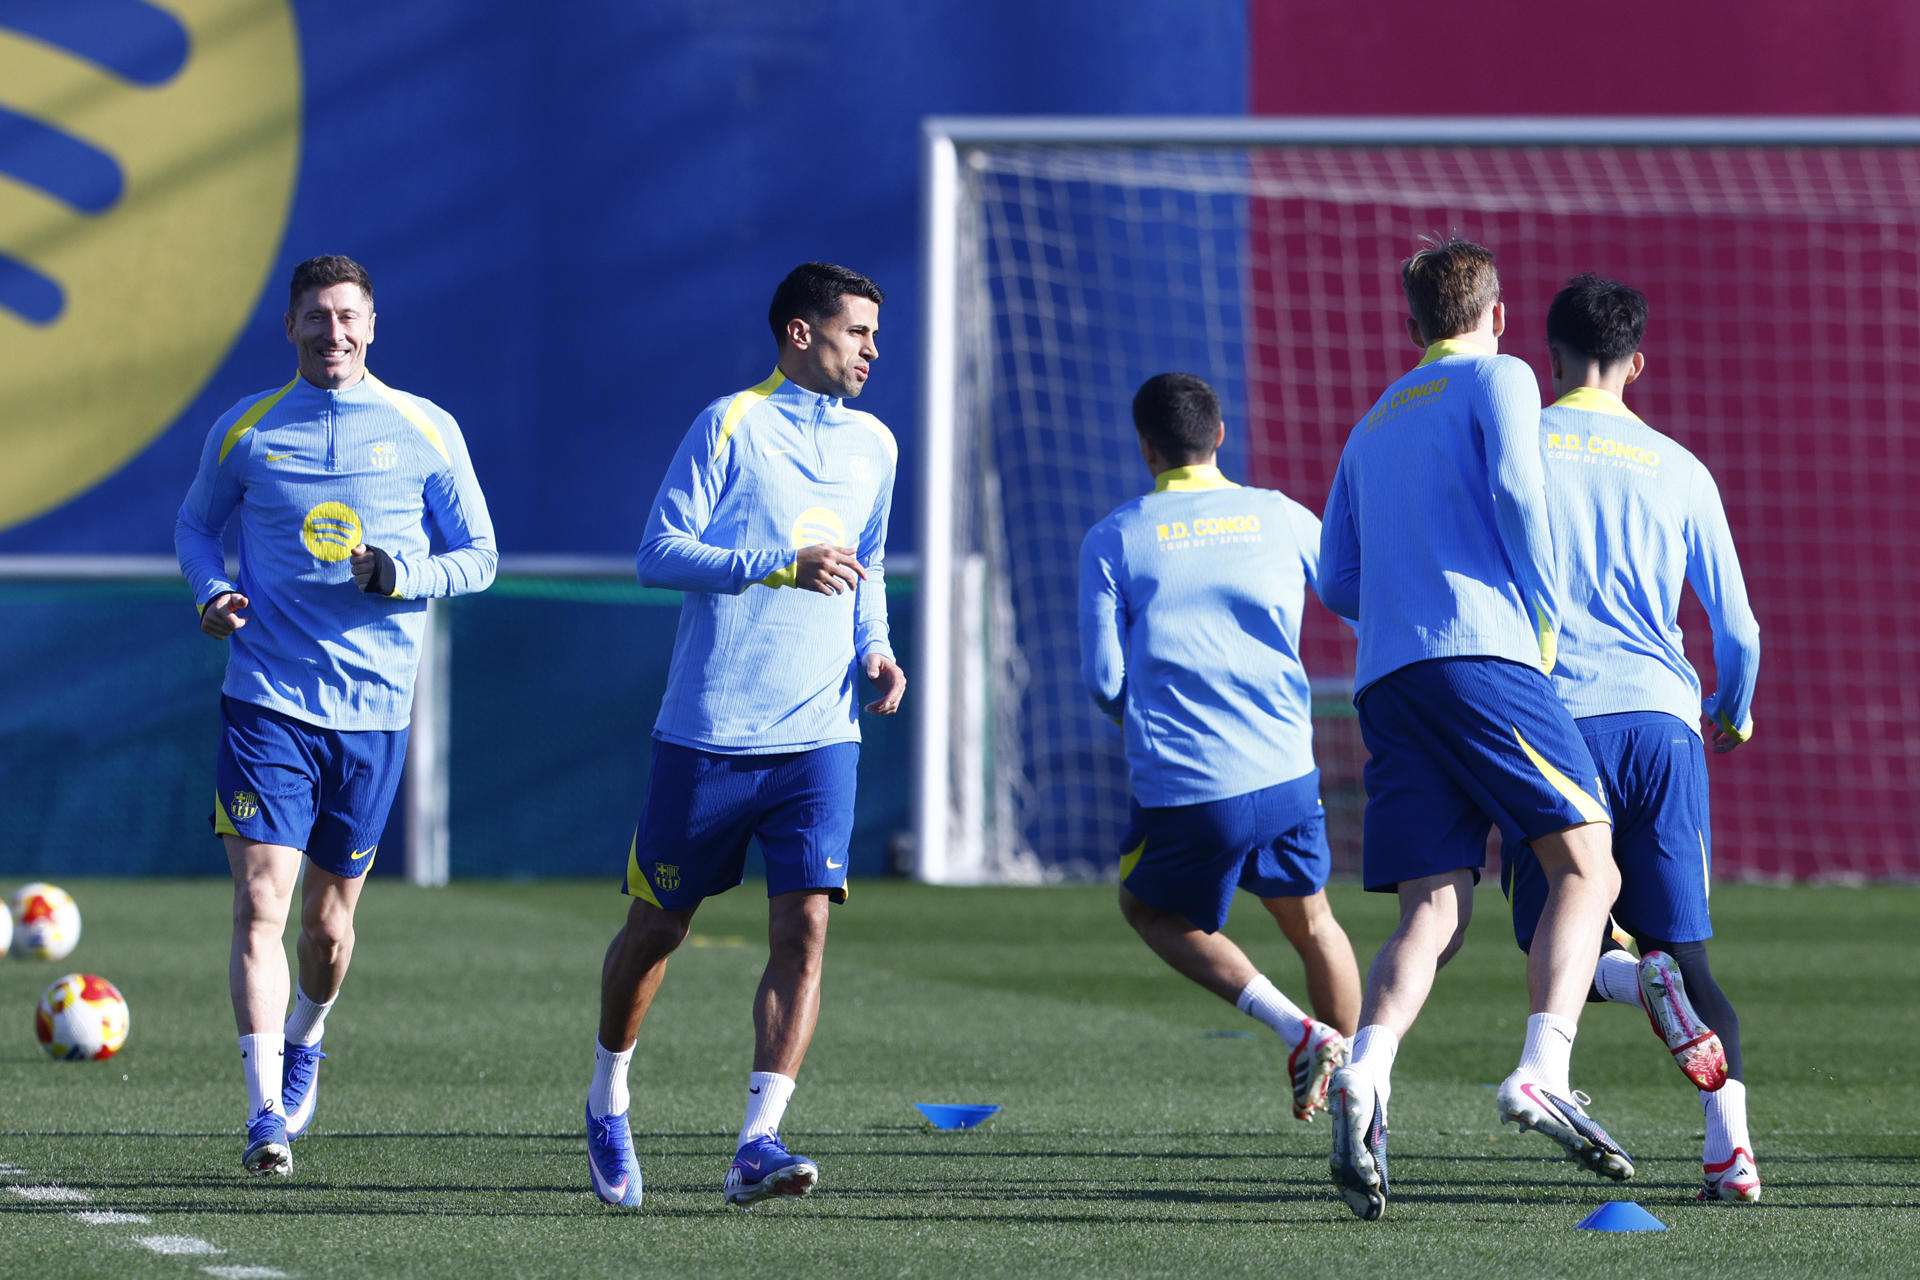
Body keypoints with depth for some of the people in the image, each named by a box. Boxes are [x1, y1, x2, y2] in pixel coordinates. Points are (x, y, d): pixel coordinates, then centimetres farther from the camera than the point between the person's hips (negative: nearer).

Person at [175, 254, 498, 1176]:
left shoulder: (426, 432, 3)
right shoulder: (245, 431, 5)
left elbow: (479, 558, 7)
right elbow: (194, 524, 19)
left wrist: (402, 575, -13)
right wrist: (211, 590, -3)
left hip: (374, 709, 1)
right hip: (266, 702, -1)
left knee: (329, 922, 11)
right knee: (261, 908, -14)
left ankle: (304, 1044, 41)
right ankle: (268, 1114, -14)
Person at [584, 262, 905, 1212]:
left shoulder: (874, 447, 13)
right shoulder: (731, 425, -6)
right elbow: (658, 553, -10)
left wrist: (875, 646, 9)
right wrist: (782, 564, -21)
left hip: (819, 736, 4)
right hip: (707, 732, -4)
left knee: (803, 928, -12)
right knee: (658, 925, 9)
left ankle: (757, 1145, -16)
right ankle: (607, 1101, 32)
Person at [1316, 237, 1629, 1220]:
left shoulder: (1371, 428, 27)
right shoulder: (1497, 381, 10)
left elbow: (1336, 582, 26)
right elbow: (1514, 493, -7)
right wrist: (1546, 619, 2)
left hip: (1385, 681, 6)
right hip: (1482, 652, -6)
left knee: (1433, 912, -1)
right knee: (1585, 867, -5)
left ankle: (1363, 1080, -27)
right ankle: (1542, 1073, -25)